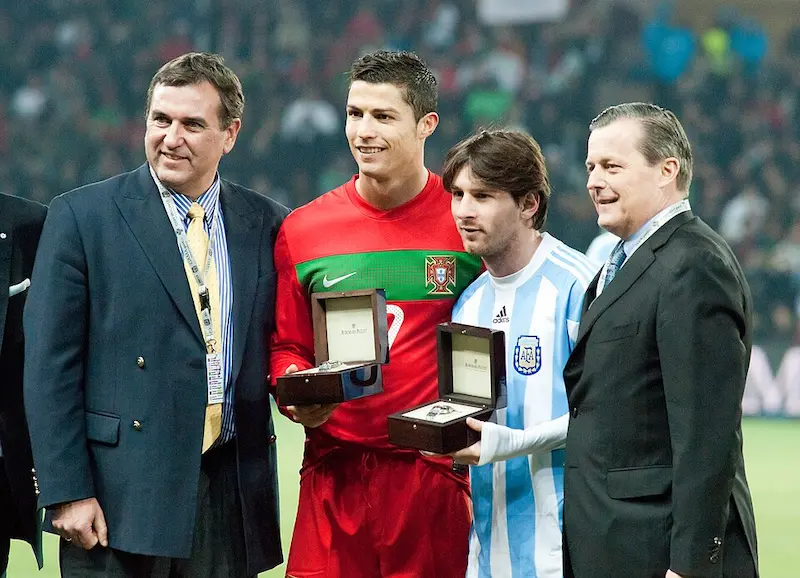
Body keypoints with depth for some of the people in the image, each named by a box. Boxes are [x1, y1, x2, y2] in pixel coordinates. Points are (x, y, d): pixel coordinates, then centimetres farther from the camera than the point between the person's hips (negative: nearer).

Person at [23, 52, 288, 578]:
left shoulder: (267, 224, 10)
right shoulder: (80, 216, 0)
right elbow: (50, 366, -3)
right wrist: (67, 492, -10)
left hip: (232, 493, 3)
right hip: (120, 496, -3)